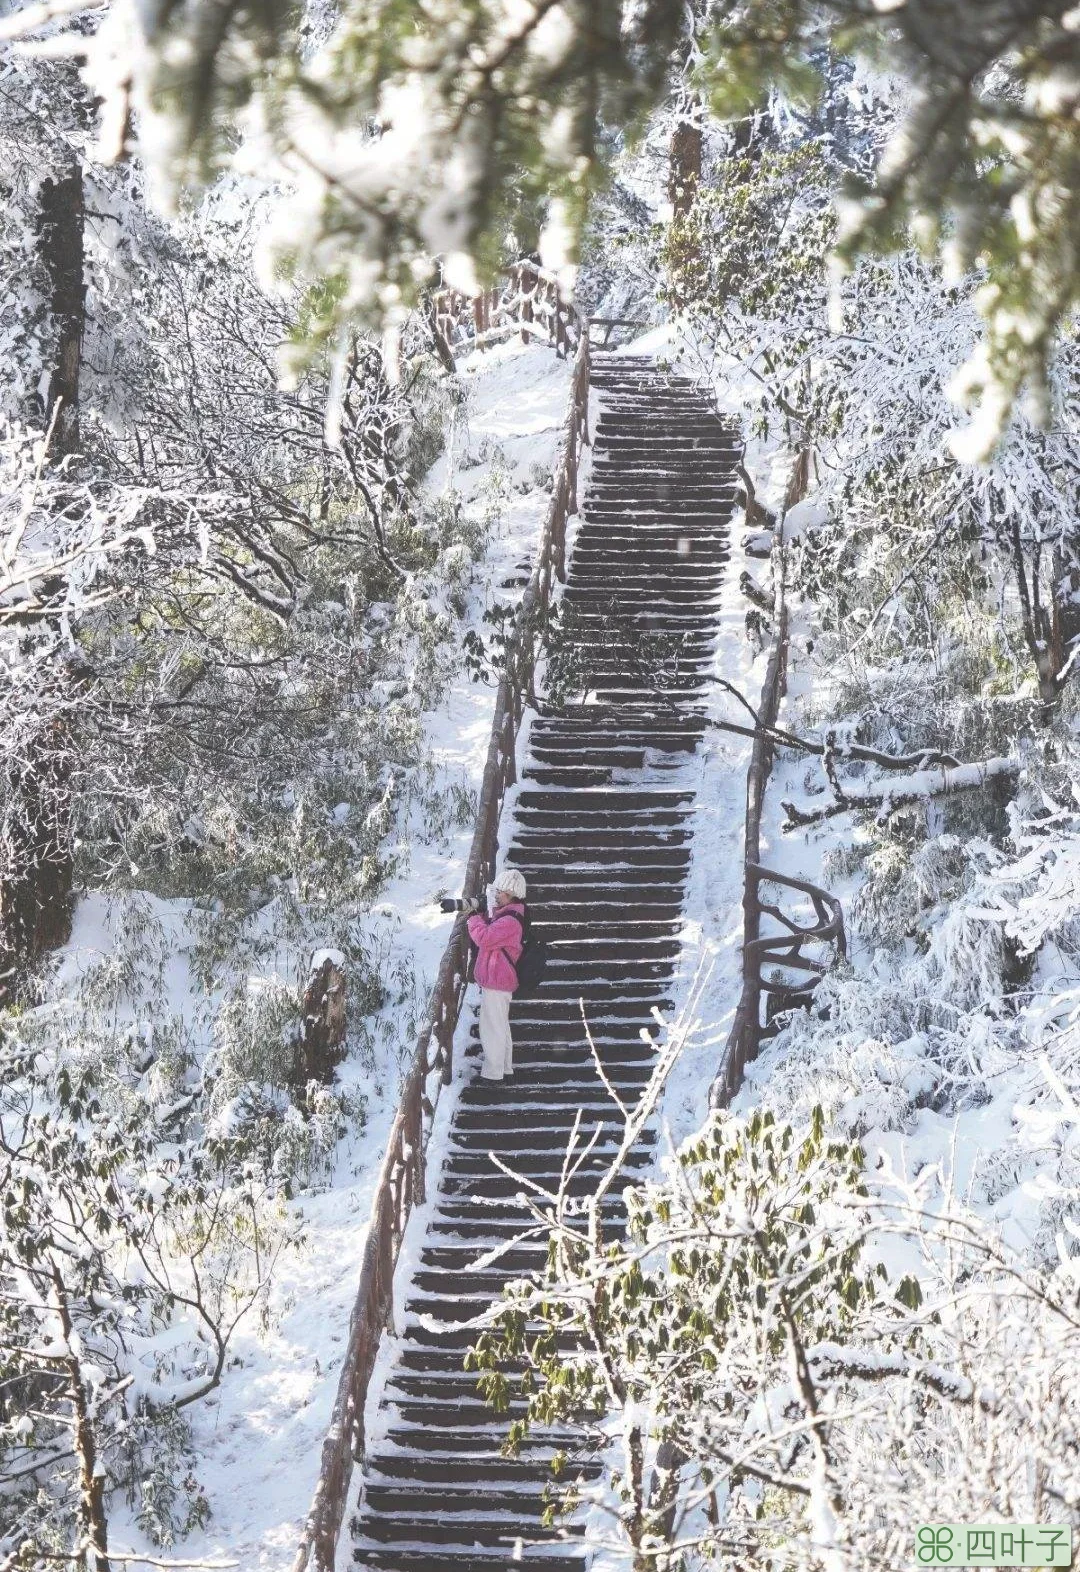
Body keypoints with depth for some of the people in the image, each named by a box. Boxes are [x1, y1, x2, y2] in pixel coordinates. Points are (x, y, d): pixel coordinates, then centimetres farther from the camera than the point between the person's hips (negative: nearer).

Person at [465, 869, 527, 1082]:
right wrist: (479, 914, 1)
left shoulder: (510, 920, -25)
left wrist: (474, 917, -14)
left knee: (492, 1028, -2)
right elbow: (490, 929, 18)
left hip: (495, 982, -11)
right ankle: (505, 1068, 32)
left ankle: (492, 1073, 5)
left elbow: (484, 938, -29)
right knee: (500, 1026, 21)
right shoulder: (506, 914, 10)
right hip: (499, 980, 11)